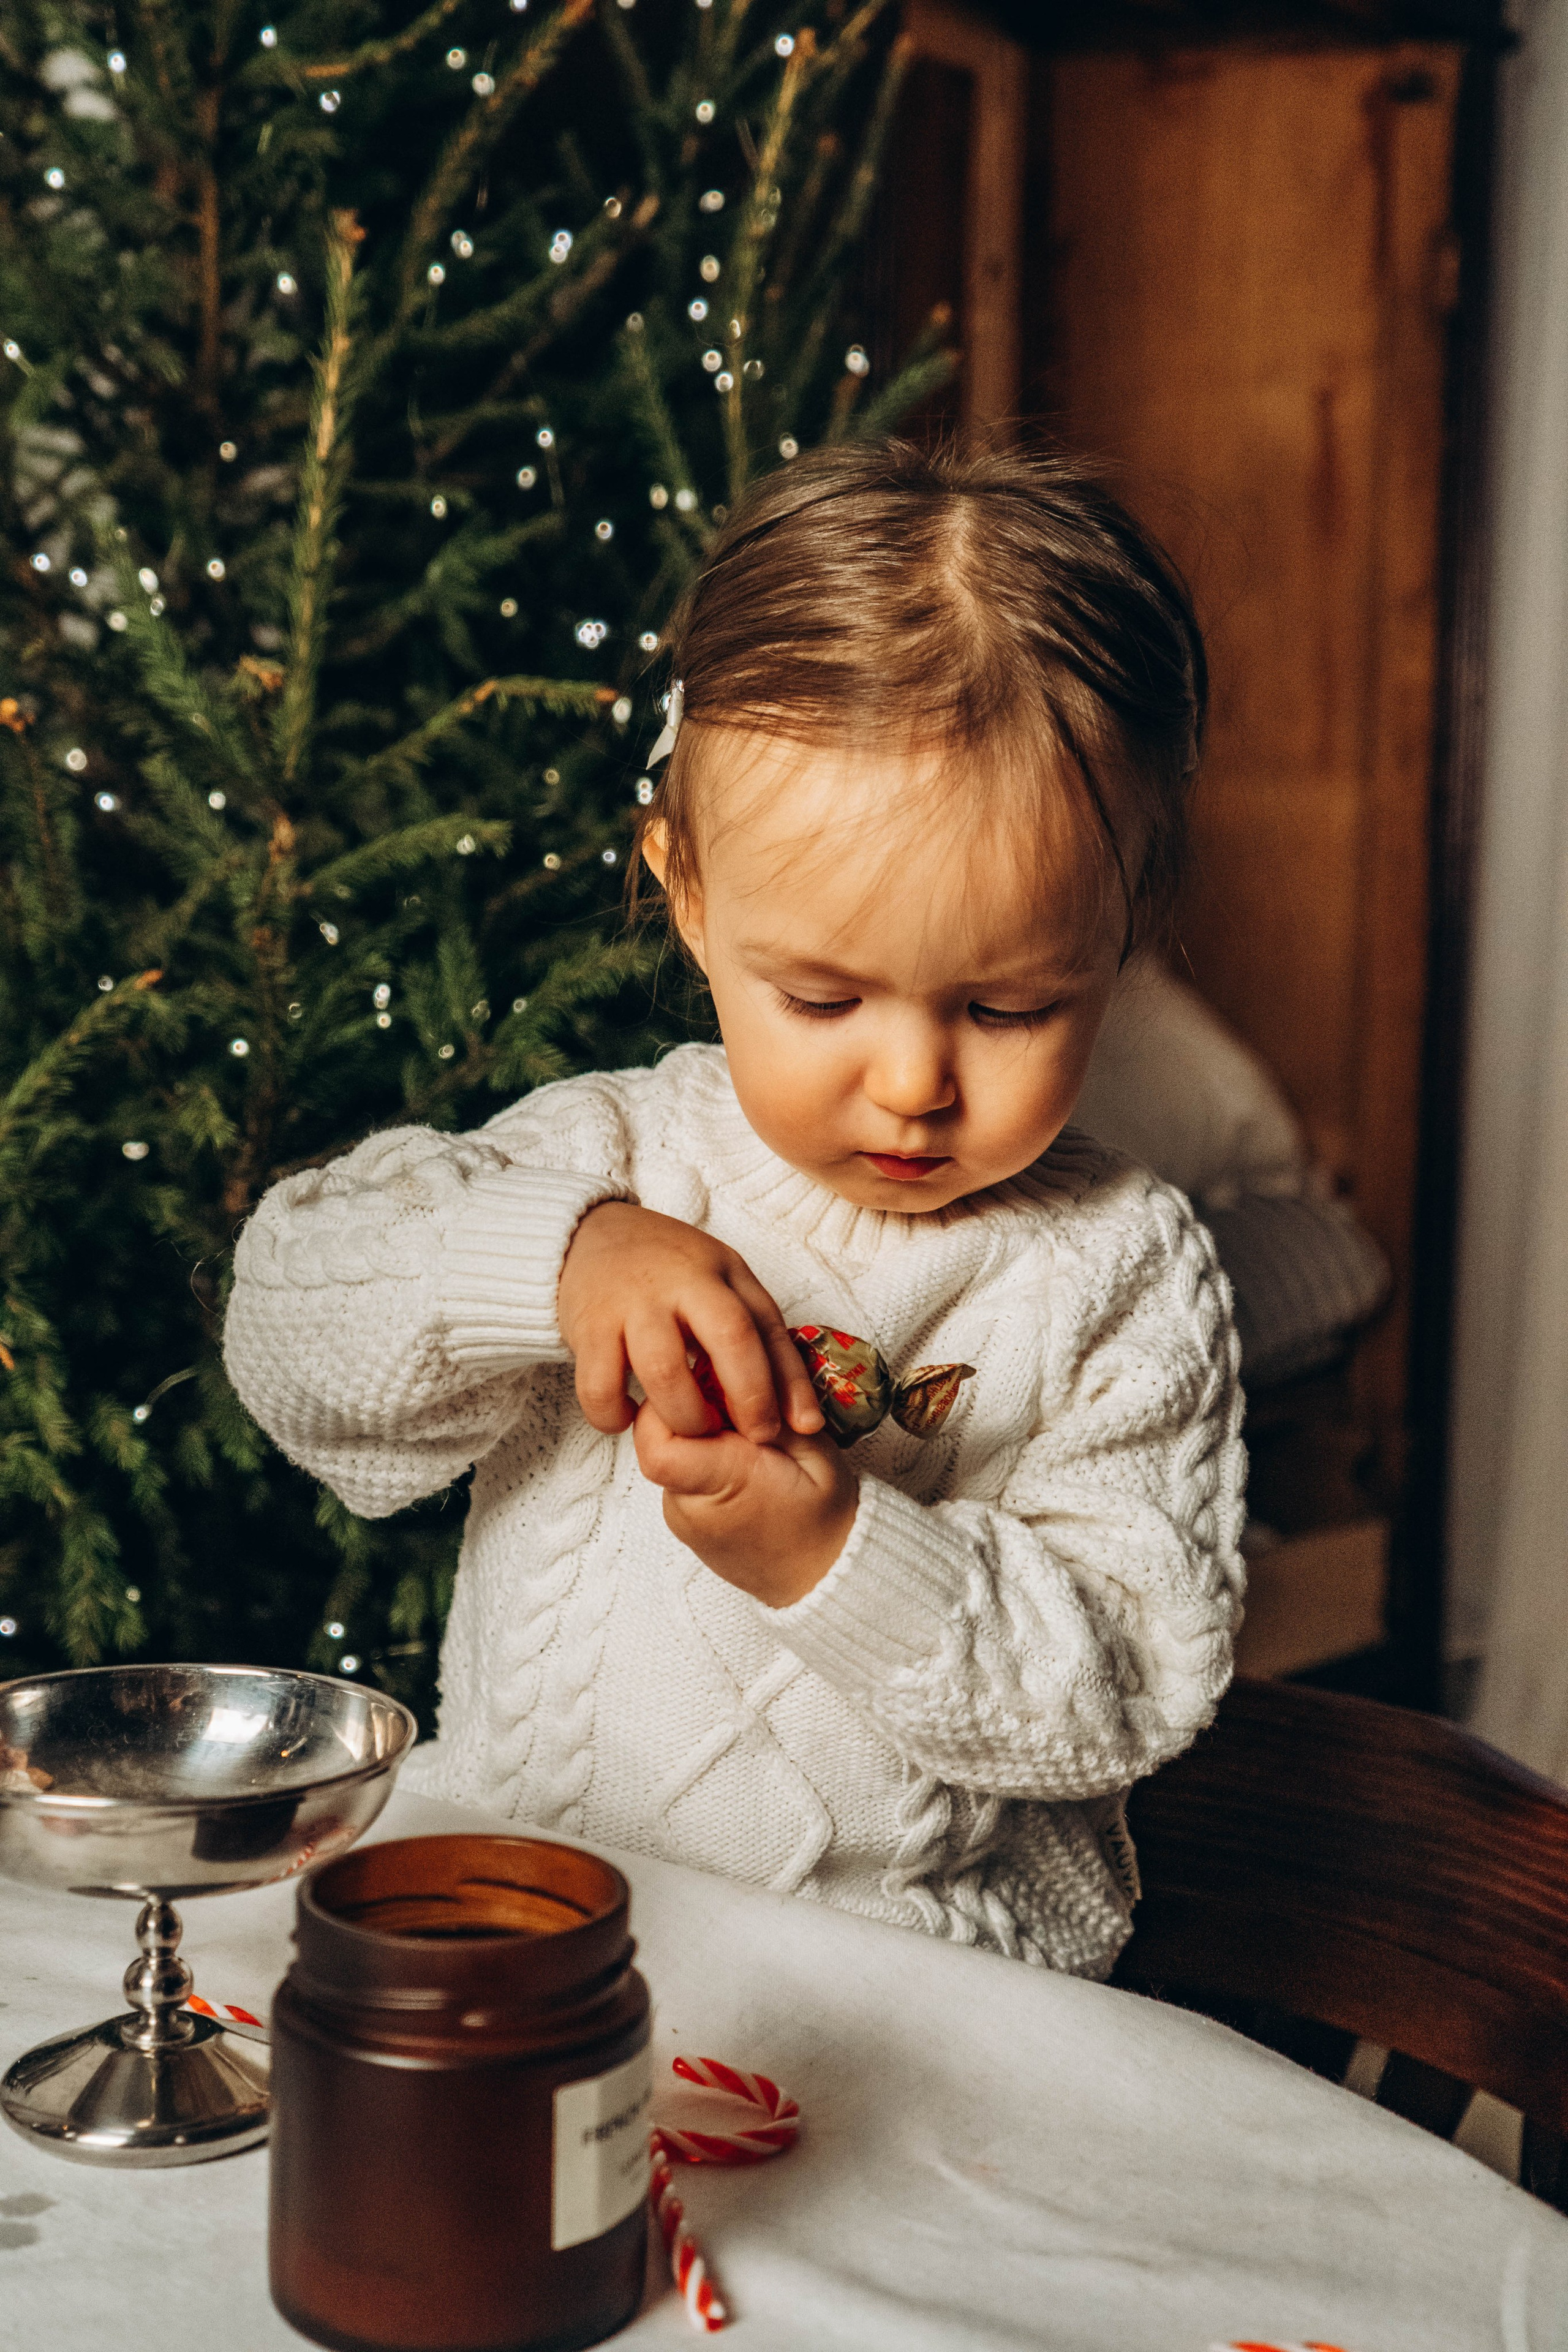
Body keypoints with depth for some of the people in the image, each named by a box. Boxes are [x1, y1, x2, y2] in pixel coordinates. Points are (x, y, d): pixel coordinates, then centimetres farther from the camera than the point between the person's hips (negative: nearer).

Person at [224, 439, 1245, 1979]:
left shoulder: (1120, 1277, -4)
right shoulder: (609, 1154, 3)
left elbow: (1134, 1688, -8)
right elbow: (289, 1316, -6)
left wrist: (843, 1560, -22)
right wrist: (556, 1260, -23)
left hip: (926, 1981, -1)